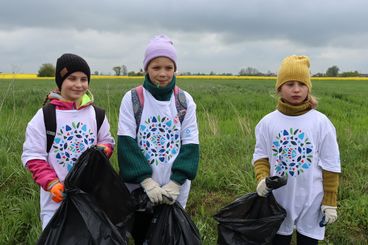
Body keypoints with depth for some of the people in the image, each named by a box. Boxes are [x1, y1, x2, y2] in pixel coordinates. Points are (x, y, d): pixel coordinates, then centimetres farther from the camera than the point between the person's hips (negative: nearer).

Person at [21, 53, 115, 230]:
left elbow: (108, 142, 13)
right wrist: (51, 183, -19)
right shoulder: (44, 116, -6)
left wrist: (103, 149, -12)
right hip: (57, 197, -2)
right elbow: (32, 156, -6)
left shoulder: (96, 115, 3)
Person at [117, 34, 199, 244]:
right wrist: (147, 181, -19)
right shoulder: (132, 99, -4)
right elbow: (126, 144, -9)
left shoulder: (185, 101, 0)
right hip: (139, 189, -1)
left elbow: (190, 145, -2)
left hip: (175, 191, 1)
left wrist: (175, 182, -14)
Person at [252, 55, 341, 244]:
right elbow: (260, 156, 3)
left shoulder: (320, 122, -9)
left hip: (311, 202, -1)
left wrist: (330, 202, -3)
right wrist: (262, 178, -16)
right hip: (278, 200, 1)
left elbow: (331, 165, -4)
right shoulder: (268, 122, -5)